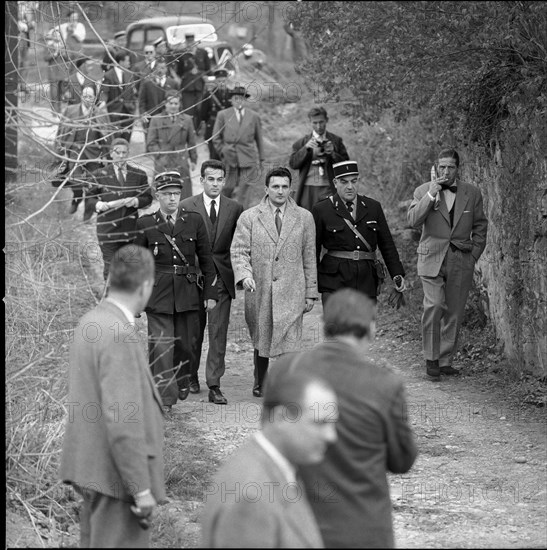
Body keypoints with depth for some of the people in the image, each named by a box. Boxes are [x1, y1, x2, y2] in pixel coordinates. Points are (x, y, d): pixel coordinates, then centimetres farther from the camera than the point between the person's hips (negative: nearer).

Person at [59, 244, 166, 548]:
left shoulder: (90, 321, 7)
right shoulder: (119, 335, -21)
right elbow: (121, 421, -24)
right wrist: (142, 489, -20)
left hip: (92, 466, 10)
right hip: (116, 475, -10)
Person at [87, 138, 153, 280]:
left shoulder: (139, 175, 9)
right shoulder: (100, 175, 5)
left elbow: (148, 198, 9)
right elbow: (90, 198, 8)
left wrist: (135, 201, -11)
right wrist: (99, 205, -14)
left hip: (132, 229, 2)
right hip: (108, 229, -2)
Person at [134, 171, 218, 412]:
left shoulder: (194, 221, 4)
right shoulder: (145, 224, 1)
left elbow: (206, 259, 9)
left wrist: (210, 293, 5)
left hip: (188, 294, 2)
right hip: (158, 295, -2)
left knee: (186, 344, 10)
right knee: (161, 347, -10)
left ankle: (181, 384, 36)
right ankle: (164, 398, -8)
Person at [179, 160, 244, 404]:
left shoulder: (235, 209, 4)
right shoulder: (186, 207, 0)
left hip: (222, 278, 0)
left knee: (219, 331, -4)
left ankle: (214, 385, -1)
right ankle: (191, 376, 28)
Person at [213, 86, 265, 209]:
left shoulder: (254, 116, 8)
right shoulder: (223, 115, 6)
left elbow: (259, 139, 12)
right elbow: (216, 138, 8)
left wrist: (261, 159, 11)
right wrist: (223, 153, -2)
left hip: (248, 160, 0)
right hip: (229, 159, 0)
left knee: (244, 191, -5)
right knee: (227, 189, -1)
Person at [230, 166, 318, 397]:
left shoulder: (304, 218, 8)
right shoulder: (249, 217, 5)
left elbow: (309, 257, 10)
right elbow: (238, 250, 0)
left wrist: (311, 292, 8)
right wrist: (244, 275, -19)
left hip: (291, 291, -1)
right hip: (259, 291, 1)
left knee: (288, 341, -10)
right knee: (261, 340, 11)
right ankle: (260, 383, 30)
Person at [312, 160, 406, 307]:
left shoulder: (373, 207, 10)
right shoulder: (321, 210, 2)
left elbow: (386, 244, 12)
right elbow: (313, 249, 5)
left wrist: (397, 275, 1)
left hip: (366, 282, 3)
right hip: (334, 282, -3)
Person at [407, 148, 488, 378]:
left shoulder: (472, 193, 7)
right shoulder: (423, 191, 3)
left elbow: (480, 225, 15)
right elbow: (413, 220, -11)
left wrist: (474, 253, 5)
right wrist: (431, 195, -18)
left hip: (461, 260, 2)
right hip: (432, 257, -2)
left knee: (454, 312, 3)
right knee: (434, 305, -17)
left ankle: (445, 361, 13)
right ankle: (431, 358, -6)